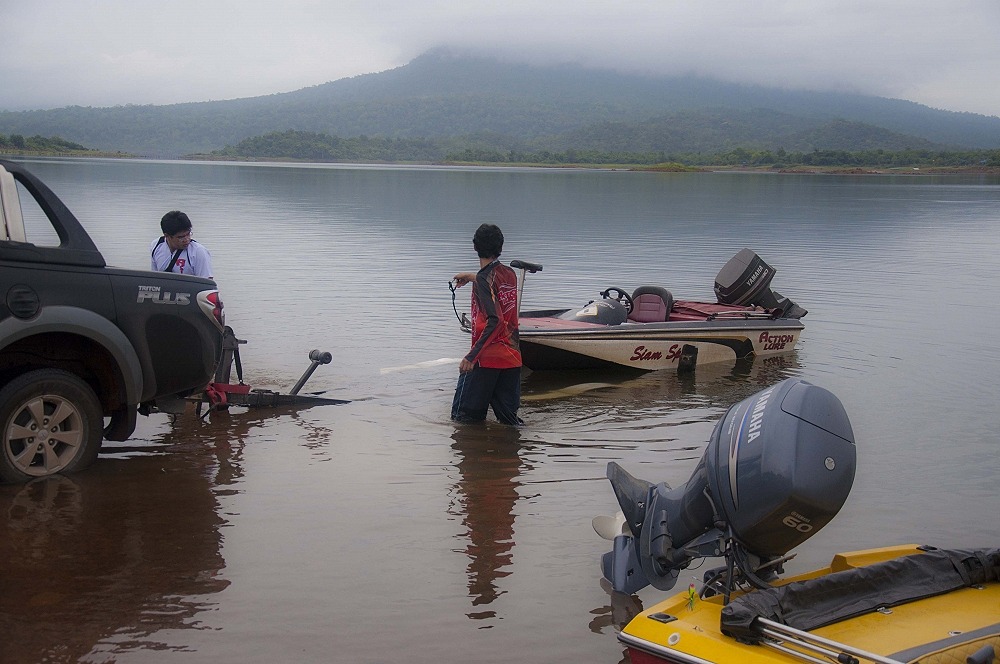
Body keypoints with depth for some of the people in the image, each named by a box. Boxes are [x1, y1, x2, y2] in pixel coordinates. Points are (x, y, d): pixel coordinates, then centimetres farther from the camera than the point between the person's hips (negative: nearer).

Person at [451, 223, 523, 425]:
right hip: (513, 357, 7)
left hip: (487, 358, -7)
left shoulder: (483, 280, -14)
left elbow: (495, 321, -24)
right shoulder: (510, 274, 7)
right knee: (508, 418, 8)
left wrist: (472, 355, -26)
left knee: (463, 417, 4)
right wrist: (470, 276, 45)